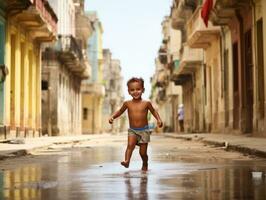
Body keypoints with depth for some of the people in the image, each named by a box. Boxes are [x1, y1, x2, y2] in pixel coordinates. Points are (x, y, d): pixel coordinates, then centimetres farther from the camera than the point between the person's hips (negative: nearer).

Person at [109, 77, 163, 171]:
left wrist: (159, 119, -5)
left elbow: (153, 111, 10)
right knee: (130, 145, -27)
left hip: (144, 130, -1)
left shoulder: (146, 103, -5)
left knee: (143, 152, 3)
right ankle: (127, 161, -34)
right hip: (132, 130, 1)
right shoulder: (127, 103, -1)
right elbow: (120, 111, 13)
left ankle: (145, 164, 29)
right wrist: (112, 117, -3)